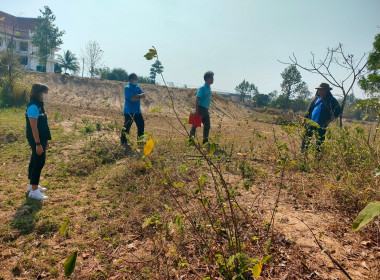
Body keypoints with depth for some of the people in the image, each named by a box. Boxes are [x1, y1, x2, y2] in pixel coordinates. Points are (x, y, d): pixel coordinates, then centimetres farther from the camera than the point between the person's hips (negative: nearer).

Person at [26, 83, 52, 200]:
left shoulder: (40, 105, 11)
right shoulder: (33, 107, -19)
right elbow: (33, 127, -22)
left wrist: (46, 140, 19)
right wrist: (38, 144, -22)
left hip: (41, 138, 10)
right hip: (36, 139, -10)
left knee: (35, 161, 17)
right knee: (39, 162, -5)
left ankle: (32, 184, 31)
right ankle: (34, 190, 3)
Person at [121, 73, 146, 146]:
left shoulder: (138, 87, 12)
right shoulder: (127, 88, -9)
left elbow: (143, 95, 0)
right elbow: (132, 99, -20)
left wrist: (137, 96, -17)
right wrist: (140, 97, -6)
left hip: (137, 111, 7)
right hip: (129, 111, -7)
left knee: (141, 125, 9)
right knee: (127, 127, -3)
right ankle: (124, 142, 9)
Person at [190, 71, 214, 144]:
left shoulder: (209, 88, 13)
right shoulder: (202, 88, -12)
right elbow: (197, 99, -17)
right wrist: (196, 110, -23)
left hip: (206, 110, 8)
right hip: (201, 109, -8)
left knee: (207, 126, 8)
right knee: (195, 125, 1)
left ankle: (205, 141, 17)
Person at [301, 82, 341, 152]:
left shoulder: (331, 100, -2)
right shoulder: (316, 98, 11)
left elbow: (338, 110, -4)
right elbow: (309, 110, 14)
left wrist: (329, 121, -8)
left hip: (321, 125, -4)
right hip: (310, 123, 4)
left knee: (319, 141, 1)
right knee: (306, 139, 7)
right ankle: (303, 152, 19)